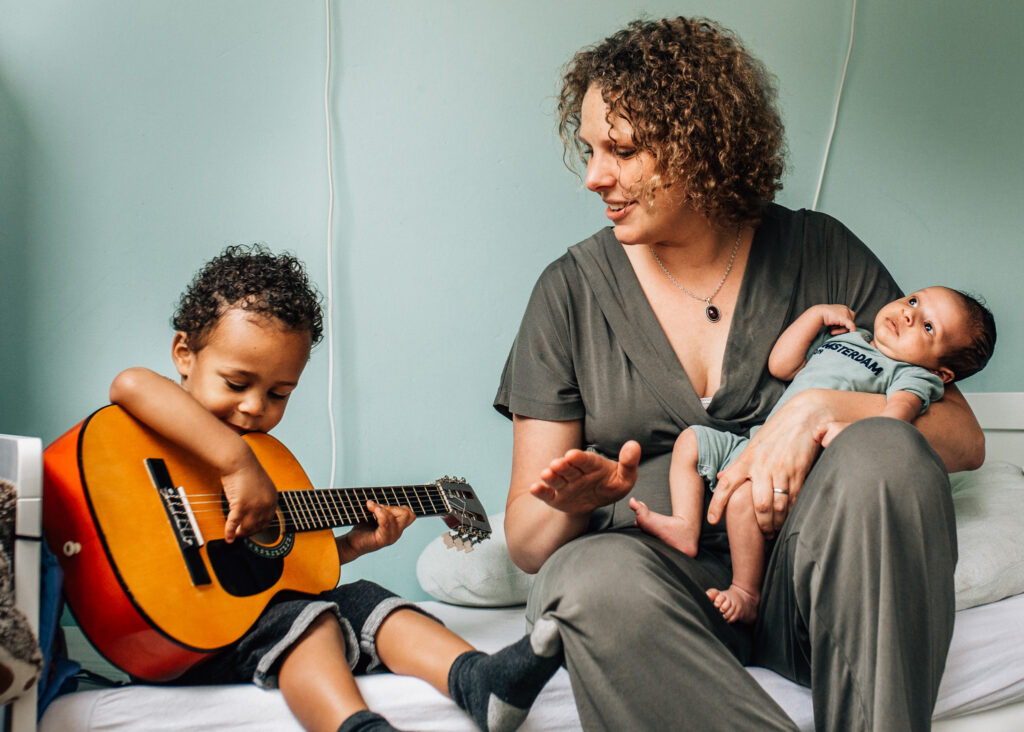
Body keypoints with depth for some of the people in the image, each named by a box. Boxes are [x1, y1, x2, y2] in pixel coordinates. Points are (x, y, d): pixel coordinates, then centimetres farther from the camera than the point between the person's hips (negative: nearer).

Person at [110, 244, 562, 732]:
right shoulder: (165, 430, -7)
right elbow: (131, 384, -34)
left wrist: (354, 543, 13)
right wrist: (238, 461, -39)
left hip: (260, 605, 9)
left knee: (363, 601, -8)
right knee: (307, 619, -30)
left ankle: (477, 680, -30)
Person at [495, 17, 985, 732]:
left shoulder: (820, 252, 5)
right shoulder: (572, 291, 4)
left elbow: (964, 437, 2)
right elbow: (526, 542, 3)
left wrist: (822, 408, -17)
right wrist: (571, 504, -22)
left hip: (807, 586, 1)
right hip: (659, 583, 0)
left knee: (883, 453, -30)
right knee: (592, 577, -35)